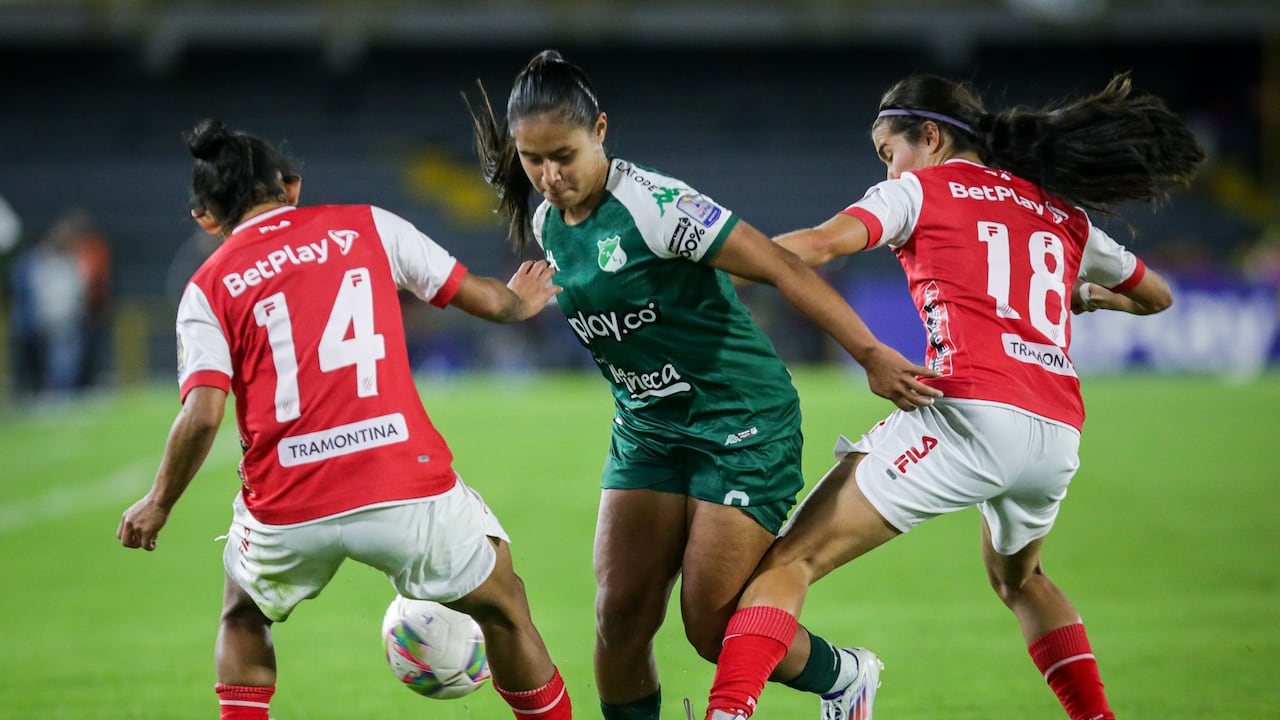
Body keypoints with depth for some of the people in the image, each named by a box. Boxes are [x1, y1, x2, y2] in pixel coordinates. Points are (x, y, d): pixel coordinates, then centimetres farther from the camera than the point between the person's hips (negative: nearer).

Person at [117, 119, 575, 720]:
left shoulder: (208, 288, 7)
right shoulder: (366, 226, 9)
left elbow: (203, 416, -5)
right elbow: (482, 298, 14)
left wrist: (158, 504, 8)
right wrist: (521, 302, 36)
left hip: (286, 512, 1)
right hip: (408, 492, -1)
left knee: (243, 619, 31)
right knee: (505, 612, 22)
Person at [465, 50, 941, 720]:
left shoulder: (654, 204, -22)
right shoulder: (544, 223, 2)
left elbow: (781, 267, -20)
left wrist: (871, 354, -20)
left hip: (743, 422, -7)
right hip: (646, 430, 7)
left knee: (712, 625, -6)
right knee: (620, 616, -6)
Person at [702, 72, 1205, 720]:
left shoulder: (922, 189, 9)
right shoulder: (1065, 213, 24)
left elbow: (816, 246, -7)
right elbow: (1155, 296, 38)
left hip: (969, 414, -6)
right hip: (1059, 438, 6)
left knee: (789, 560, -8)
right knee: (1016, 575, 36)